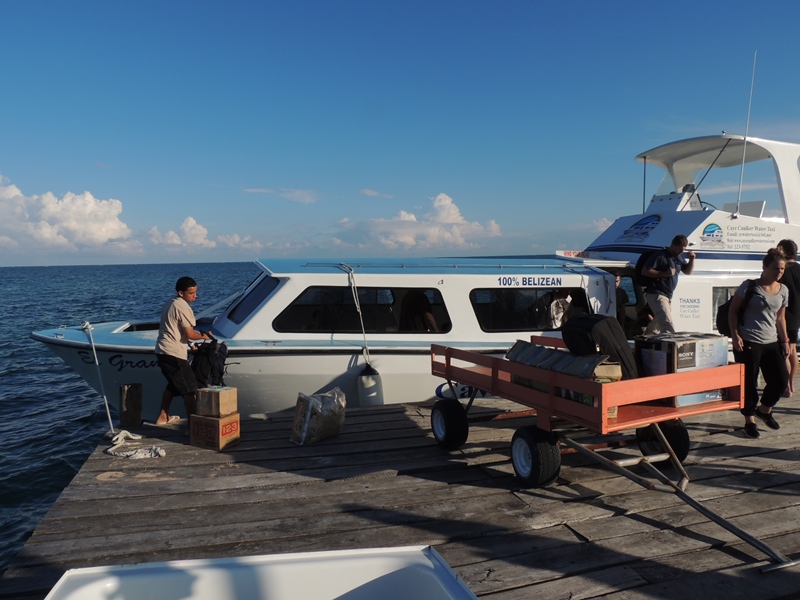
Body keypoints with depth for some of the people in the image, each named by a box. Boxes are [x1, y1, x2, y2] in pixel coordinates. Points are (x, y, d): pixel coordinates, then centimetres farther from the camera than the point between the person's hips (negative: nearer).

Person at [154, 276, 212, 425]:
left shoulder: (170, 303, 15)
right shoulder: (183, 307, -15)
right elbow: (190, 334, -17)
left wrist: (188, 342, 21)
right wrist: (203, 336, 2)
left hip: (162, 351, 10)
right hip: (174, 354, -10)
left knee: (173, 384, 25)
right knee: (190, 389, -5)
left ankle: (163, 417, 33)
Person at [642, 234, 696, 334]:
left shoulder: (679, 257, 14)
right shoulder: (660, 256, -12)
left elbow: (687, 272, 23)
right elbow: (644, 271, -16)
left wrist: (691, 260, 4)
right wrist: (664, 273, -22)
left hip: (668, 296, 9)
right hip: (656, 295, -9)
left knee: (657, 323, 17)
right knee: (667, 325, -20)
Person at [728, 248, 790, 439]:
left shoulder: (783, 290, 11)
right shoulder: (749, 286, -6)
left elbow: (780, 318, 19)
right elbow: (733, 311, -5)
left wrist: (784, 340, 13)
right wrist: (735, 335, -12)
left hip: (772, 343, 6)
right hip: (748, 342, -5)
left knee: (781, 380, 3)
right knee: (749, 383, -1)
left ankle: (764, 410, 28)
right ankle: (750, 420, 14)